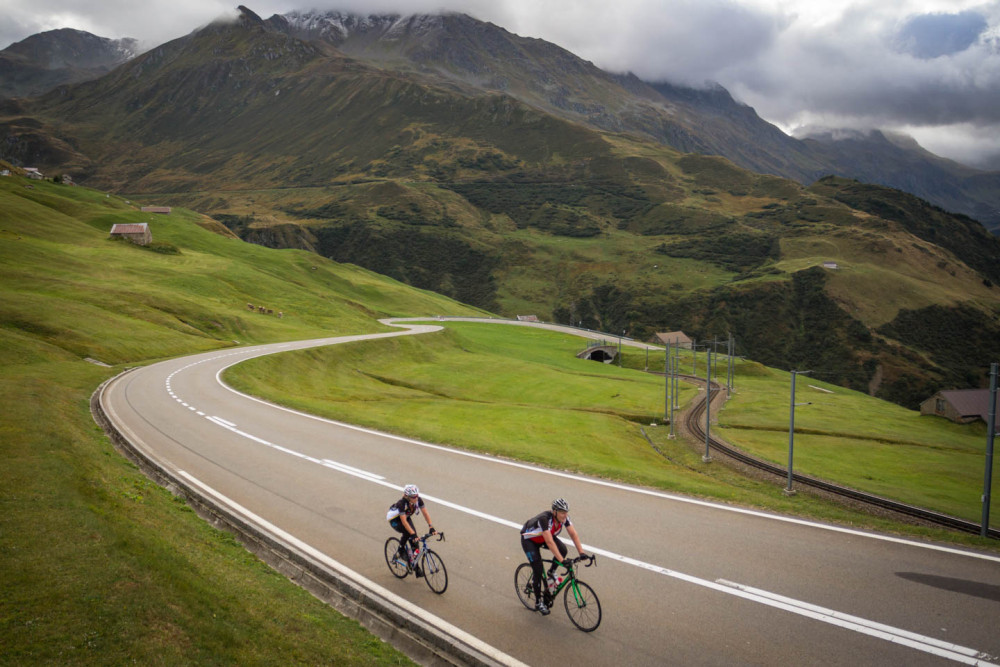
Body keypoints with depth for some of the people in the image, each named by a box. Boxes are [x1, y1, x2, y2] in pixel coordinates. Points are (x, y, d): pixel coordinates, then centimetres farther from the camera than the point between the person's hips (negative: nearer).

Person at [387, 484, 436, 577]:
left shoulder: (418, 500, -25)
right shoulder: (402, 503, -38)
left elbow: (425, 513, -22)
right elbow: (404, 521, -41)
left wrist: (431, 528, -32)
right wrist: (413, 534, -47)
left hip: (407, 517, 5)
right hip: (394, 519, -5)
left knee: (414, 538, -9)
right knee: (407, 532, -32)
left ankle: (416, 568, -1)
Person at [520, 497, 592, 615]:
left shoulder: (564, 517, -21)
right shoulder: (544, 519, -40)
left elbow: (573, 534, -20)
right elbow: (549, 542, -45)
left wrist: (582, 552, -31)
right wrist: (561, 560, -49)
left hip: (543, 538, 6)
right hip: (529, 539, -6)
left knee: (563, 550, -22)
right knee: (538, 570, -13)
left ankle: (551, 573, 4)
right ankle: (538, 602, 5)